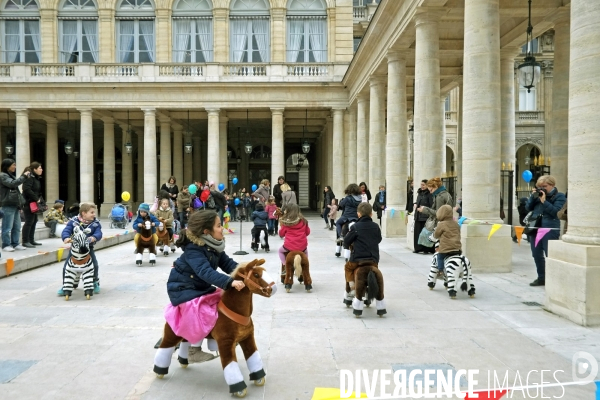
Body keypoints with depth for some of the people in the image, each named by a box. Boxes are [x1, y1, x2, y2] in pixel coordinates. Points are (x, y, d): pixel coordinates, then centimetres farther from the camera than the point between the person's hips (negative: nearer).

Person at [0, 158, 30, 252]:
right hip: (8, 205, -9)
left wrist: (20, 204, 17)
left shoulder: (11, 176, 21)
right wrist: (24, 176, -14)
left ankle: (15, 244, 15)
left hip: (15, 205, 9)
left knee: (17, 227, 9)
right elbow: (13, 184, -22)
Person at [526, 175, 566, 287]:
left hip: (550, 230, -6)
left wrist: (544, 200, -17)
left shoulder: (559, 196, -2)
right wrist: (533, 196, -2)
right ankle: (541, 278, 25)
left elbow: (554, 211, -14)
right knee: (537, 255, 12)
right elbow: (528, 208, 11)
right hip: (535, 228, 6)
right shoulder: (538, 194, 13)